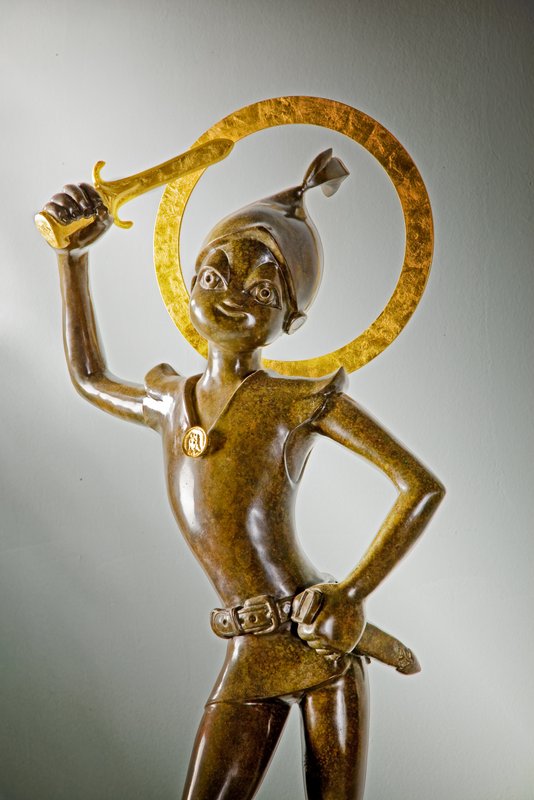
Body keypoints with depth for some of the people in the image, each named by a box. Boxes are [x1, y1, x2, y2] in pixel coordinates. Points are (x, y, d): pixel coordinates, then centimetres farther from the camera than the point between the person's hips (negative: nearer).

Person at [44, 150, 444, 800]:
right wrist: (72, 255, 24)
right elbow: (90, 379, 28)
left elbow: (422, 486, -9)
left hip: (317, 645, -4)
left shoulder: (301, 398, -7)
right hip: (248, 657, 4)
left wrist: (352, 596, -16)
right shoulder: (169, 401, 9)